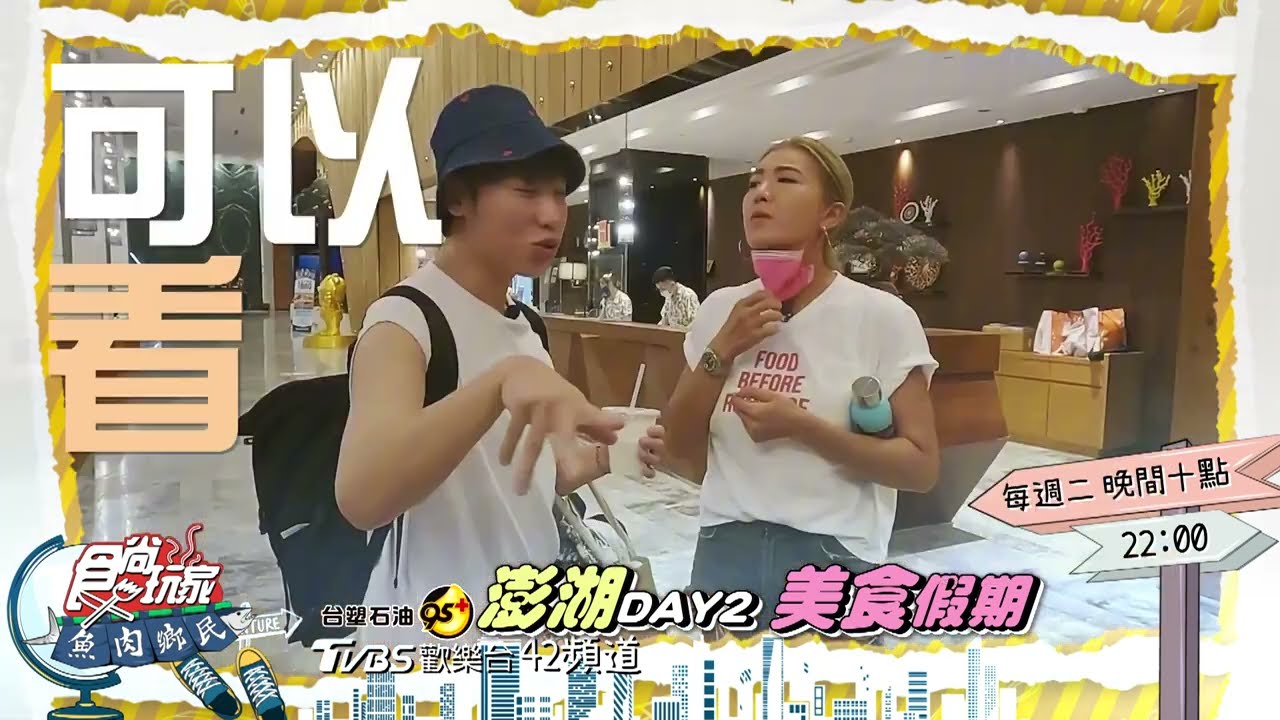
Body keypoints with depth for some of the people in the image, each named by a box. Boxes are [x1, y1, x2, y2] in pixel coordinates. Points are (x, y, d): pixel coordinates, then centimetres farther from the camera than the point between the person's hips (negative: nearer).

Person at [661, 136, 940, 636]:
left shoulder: (881, 317, -9)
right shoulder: (720, 310, 3)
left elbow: (921, 467, -9)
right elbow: (680, 448, 5)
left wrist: (802, 427, -20)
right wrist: (722, 350, -9)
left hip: (831, 560, -3)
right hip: (725, 549, 4)